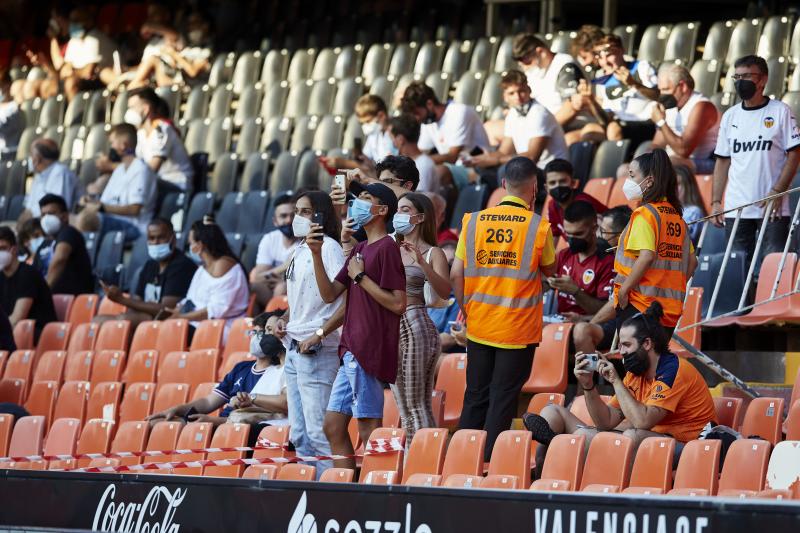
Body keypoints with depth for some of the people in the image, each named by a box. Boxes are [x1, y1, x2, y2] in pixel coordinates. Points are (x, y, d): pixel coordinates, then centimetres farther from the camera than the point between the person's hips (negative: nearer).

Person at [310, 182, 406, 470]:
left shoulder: (387, 248, -9)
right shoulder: (360, 249, 19)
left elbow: (398, 303, -17)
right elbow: (329, 294, 15)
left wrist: (361, 277, -12)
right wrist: (316, 254, 5)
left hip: (369, 350, -10)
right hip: (352, 349, 10)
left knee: (368, 429, -8)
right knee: (333, 425, 10)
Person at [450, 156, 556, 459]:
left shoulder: (474, 221, -2)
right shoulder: (538, 226, -9)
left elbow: (456, 274, -1)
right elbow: (550, 270, 7)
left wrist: (465, 310, 13)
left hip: (479, 326, 3)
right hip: (518, 329, -3)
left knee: (475, 396, 13)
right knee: (503, 400, 3)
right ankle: (489, 459, 2)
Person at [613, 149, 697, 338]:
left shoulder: (644, 214, -10)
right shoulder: (676, 215, 13)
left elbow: (646, 256, -23)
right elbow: (692, 261, 14)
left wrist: (623, 289, -16)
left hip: (638, 303, -8)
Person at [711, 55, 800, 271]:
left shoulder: (781, 111, -1)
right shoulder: (730, 116, 12)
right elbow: (722, 161, 13)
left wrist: (777, 192, -13)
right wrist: (716, 202, 5)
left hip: (773, 207, -4)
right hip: (736, 208, 4)